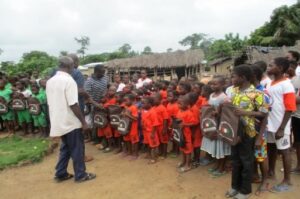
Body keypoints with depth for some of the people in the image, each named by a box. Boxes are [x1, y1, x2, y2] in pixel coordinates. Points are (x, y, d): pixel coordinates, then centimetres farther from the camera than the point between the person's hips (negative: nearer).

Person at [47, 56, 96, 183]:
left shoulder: (50, 81, 6)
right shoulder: (69, 80, -19)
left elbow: (50, 103, 13)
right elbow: (73, 105, -23)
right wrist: (83, 121, -15)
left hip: (59, 122, 8)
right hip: (71, 122, -8)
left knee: (65, 148, 21)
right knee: (77, 149, 7)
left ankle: (60, 174, 28)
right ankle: (80, 175, 19)